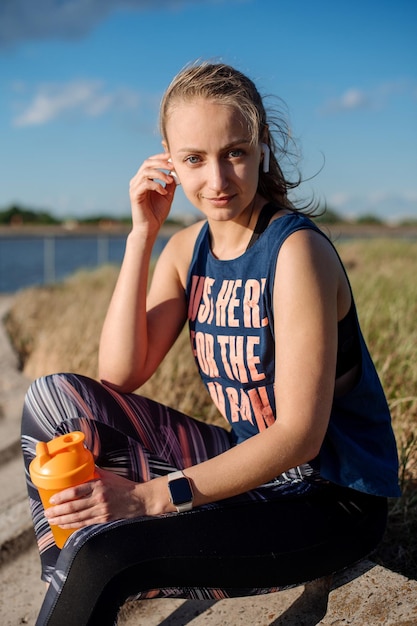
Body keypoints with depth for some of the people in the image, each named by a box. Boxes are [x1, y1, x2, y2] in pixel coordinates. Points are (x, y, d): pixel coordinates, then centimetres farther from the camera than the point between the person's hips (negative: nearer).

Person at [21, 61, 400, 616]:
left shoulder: (296, 249, -19)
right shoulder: (188, 248, 2)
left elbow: (300, 434, -23)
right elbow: (119, 376, -6)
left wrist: (151, 495, -29)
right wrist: (142, 232, -10)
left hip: (331, 495, -7)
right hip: (249, 465, 7)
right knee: (55, 397, 0)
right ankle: (64, 590, 6)